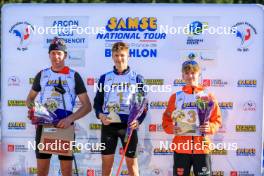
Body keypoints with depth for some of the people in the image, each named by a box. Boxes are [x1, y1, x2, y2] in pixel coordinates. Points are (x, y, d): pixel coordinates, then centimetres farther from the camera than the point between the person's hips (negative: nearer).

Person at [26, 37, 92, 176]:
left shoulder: (74, 76, 0)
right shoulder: (42, 75, 7)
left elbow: (87, 106, -1)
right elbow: (30, 99, 17)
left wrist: (70, 119, -17)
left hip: (65, 126, -2)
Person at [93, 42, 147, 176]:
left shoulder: (137, 78, 4)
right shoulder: (105, 78, 7)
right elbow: (97, 101, 10)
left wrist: (138, 120, -14)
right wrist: (100, 114, -11)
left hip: (129, 125, -1)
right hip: (108, 125, 2)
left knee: (131, 161, 4)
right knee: (106, 161, 6)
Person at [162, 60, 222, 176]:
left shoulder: (208, 96, 5)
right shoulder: (176, 97, 6)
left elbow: (217, 120, 6)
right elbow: (166, 120, 9)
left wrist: (210, 127, -13)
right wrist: (171, 128, -11)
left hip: (202, 147, 0)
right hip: (181, 147, 1)